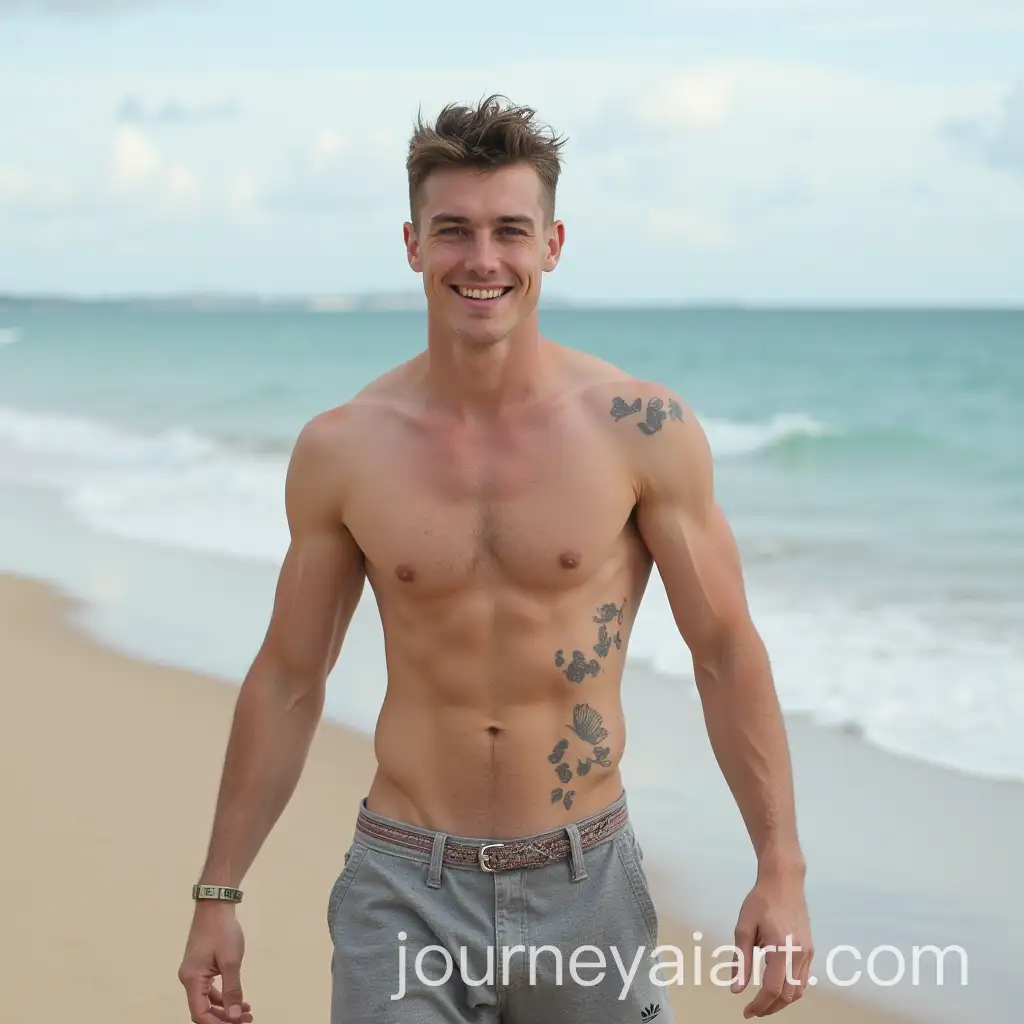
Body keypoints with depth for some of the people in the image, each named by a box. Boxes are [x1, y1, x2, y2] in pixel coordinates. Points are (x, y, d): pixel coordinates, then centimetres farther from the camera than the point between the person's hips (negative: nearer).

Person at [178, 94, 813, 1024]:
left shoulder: (642, 432, -7)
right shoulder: (340, 451, -3)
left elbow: (727, 655, -1)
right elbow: (288, 680, 6)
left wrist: (781, 871, -6)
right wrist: (218, 894, 8)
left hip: (585, 886, 0)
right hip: (404, 888, 1)